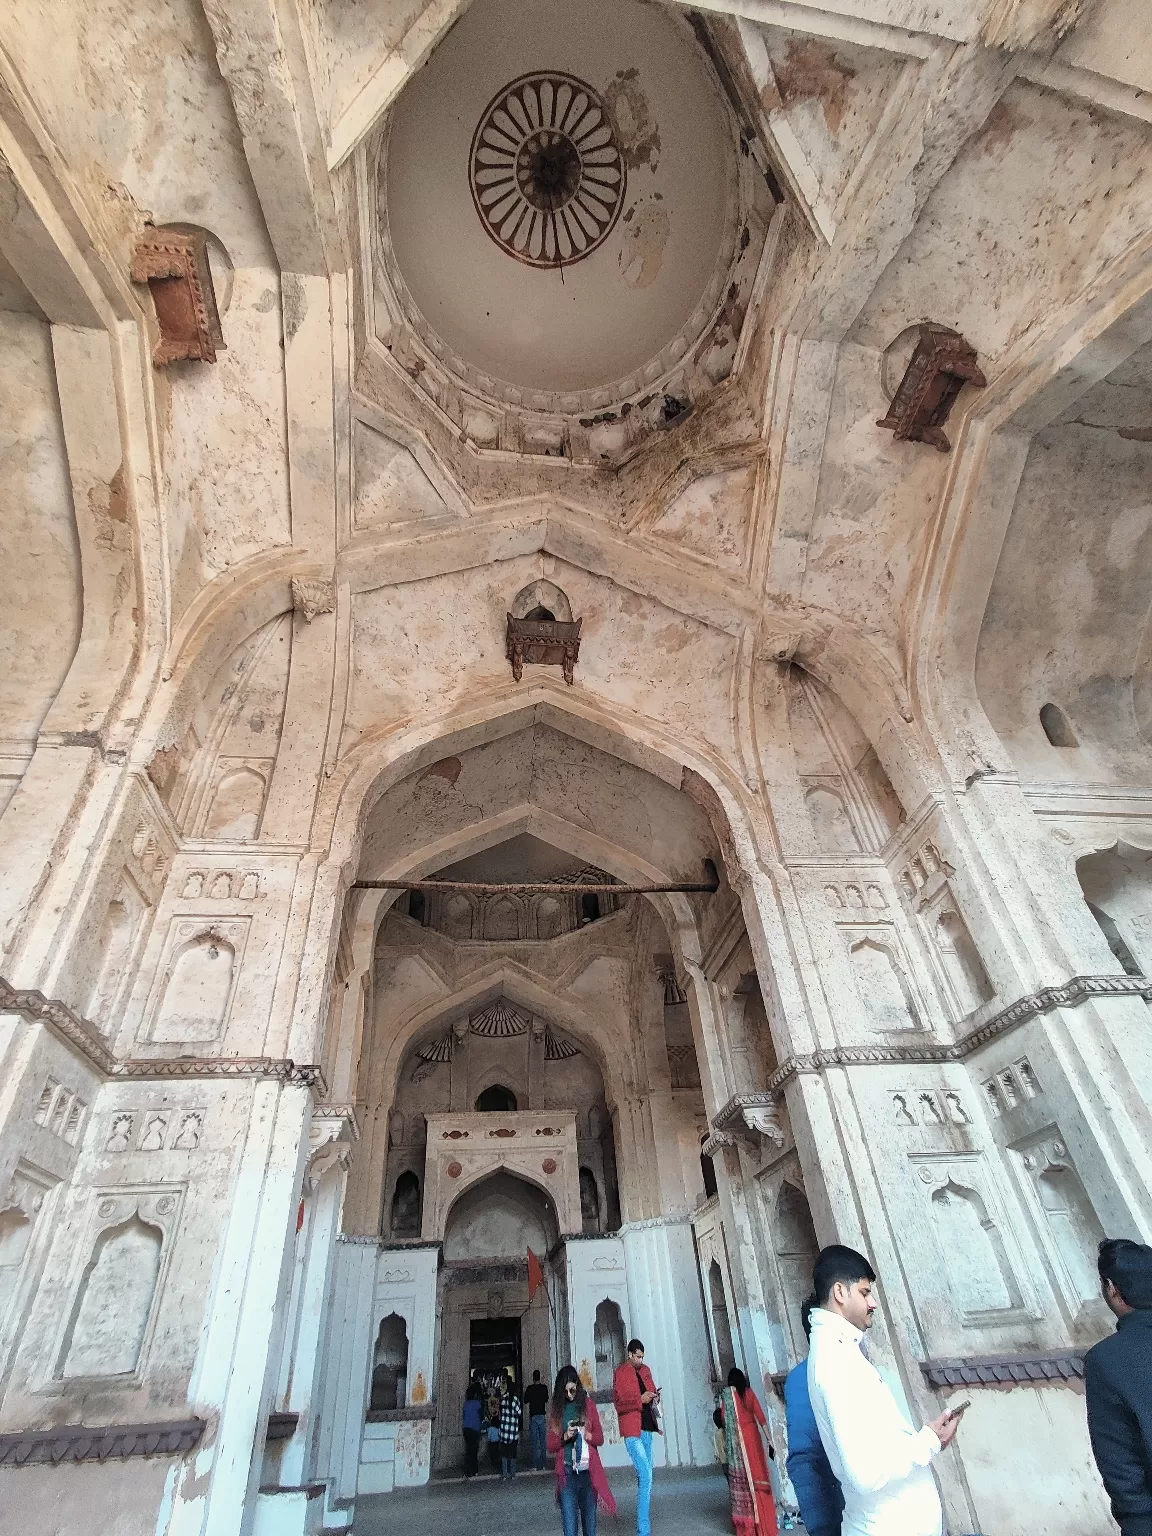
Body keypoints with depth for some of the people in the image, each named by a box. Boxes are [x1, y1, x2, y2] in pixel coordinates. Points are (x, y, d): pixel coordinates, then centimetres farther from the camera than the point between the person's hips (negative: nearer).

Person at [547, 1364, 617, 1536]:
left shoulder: (588, 1404, 3)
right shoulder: (556, 1409, 3)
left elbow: (600, 1438, 5)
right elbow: (550, 1447, 4)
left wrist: (586, 1435, -14)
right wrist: (565, 1436, -14)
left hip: (588, 1472, 1)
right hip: (567, 1473, -1)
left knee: (590, 1522, 4)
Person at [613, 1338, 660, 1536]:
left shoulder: (645, 1370, 13)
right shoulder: (620, 1372, -9)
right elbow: (618, 1403, -14)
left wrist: (655, 1396, 0)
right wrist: (640, 1399, -22)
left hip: (647, 1428, 8)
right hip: (632, 1430, -8)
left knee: (645, 1477, 15)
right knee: (646, 1477, -14)